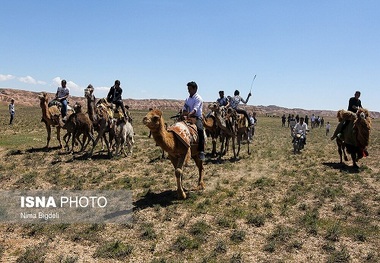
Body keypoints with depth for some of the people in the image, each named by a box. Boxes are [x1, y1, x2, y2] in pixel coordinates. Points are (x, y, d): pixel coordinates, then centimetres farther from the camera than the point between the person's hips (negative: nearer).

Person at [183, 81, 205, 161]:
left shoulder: (198, 98, -5)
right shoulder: (187, 99, 17)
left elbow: (195, 109, -19)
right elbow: (184, 109, 11)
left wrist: (189, 114, -37)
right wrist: (185, 113, -13)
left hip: (197, 117, -7)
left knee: (200, 130, -30)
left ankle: (201, 152, -30)